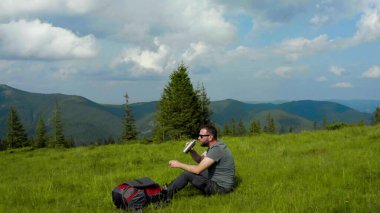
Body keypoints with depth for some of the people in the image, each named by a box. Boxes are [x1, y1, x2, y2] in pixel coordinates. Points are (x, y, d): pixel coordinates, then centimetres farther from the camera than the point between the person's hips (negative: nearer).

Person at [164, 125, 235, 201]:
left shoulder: (217, 149, -24)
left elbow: (198, 170, -26)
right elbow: (199, 159, 14)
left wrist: (179, 164, -15)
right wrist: (191, 150, -6)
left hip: (221, 187, -10)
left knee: (187, 174, -16)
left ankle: (166, 195, -2)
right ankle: (170, 188, 20)